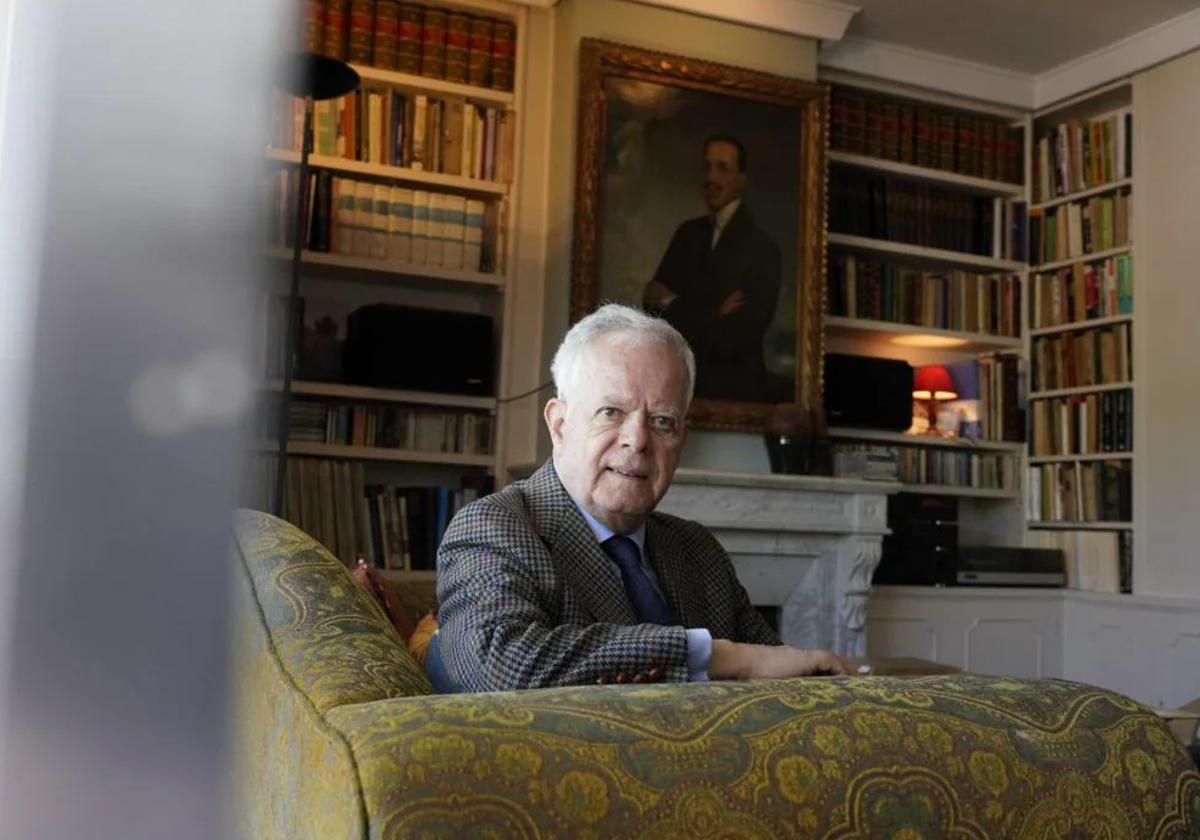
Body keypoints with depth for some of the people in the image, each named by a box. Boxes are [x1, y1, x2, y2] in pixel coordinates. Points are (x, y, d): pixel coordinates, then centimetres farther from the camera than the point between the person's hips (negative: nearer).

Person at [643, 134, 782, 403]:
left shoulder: (761, 247, -12)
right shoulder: (688, 234, 6)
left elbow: (734, 338, -16)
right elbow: (652, 303, -1)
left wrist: (673, 305, -7)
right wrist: (713, 317, -15)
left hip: (734, 392, -4)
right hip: (684, 383, 4)